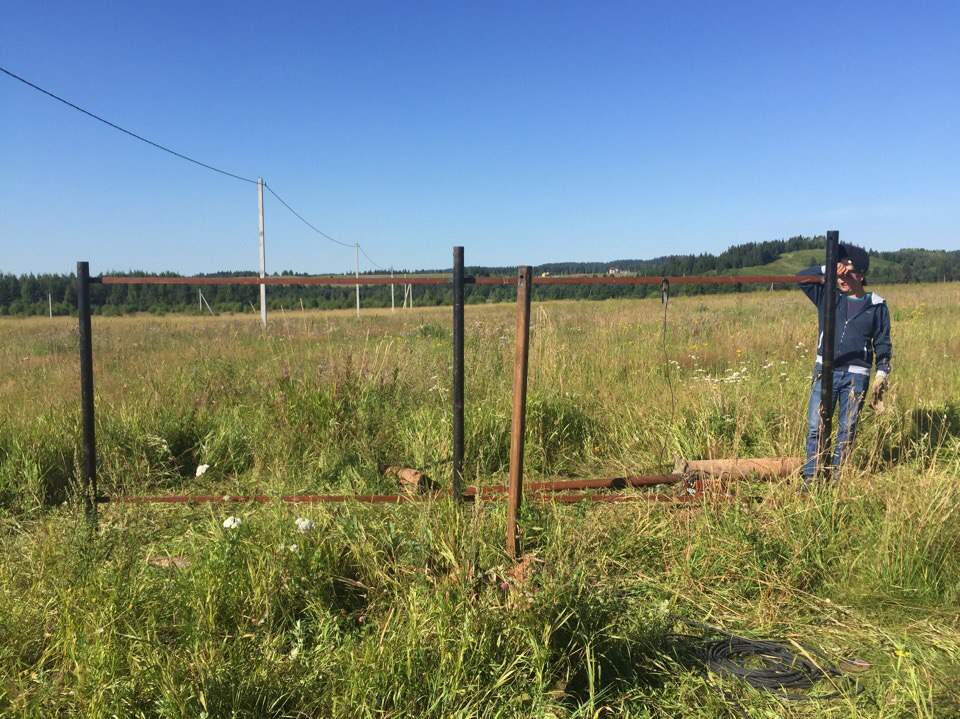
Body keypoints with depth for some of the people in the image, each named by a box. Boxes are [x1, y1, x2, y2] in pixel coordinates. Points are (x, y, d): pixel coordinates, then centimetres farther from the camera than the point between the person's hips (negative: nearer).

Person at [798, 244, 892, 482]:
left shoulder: (876, 305, 3)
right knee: (815, 426, -2)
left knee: (847, 429, 5)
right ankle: (810, 477, 4)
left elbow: (883, 344, 6)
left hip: (856, 375, -1)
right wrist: (828, 269, -12)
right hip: (825, 370, 1)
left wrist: (882, 375, 0)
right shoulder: (827, 296, 6)